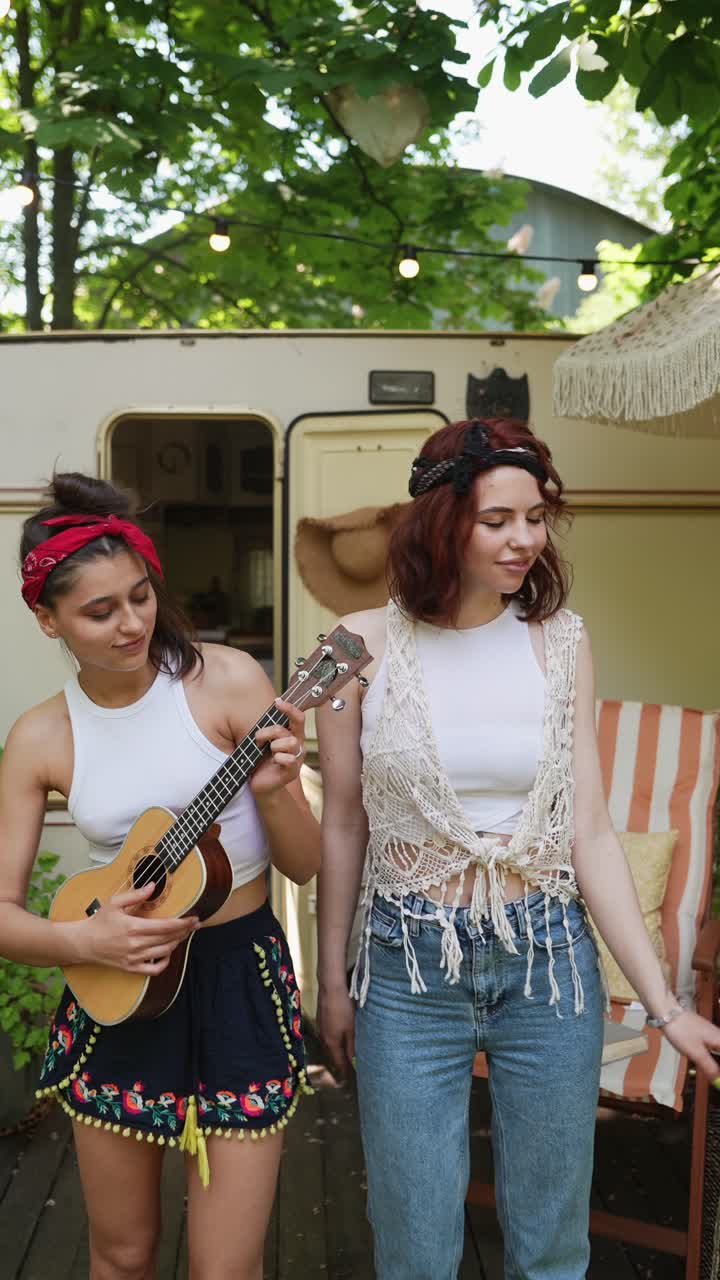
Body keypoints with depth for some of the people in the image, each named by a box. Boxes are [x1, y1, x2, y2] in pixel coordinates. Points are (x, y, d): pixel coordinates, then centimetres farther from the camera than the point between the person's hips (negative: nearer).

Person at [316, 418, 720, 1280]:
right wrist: (331, 980, 7)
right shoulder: (364, 644, -7)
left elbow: (589, 831, -1)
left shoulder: (560, 640, -3)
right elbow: (343, 827, 2)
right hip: (409, 968, -1)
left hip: (549, 961, 2)